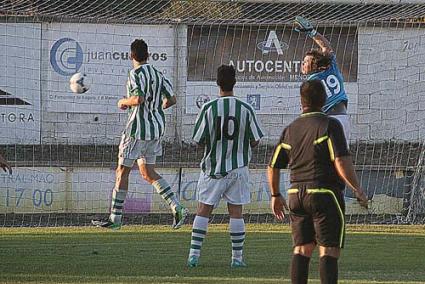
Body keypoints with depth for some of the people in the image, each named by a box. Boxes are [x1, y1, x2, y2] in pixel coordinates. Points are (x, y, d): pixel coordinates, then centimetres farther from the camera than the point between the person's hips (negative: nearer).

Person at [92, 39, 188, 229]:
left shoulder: (136, 74, -14)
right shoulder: (158, 75, 10)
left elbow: (138, 99, -27)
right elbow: (171, 100, 12)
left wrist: (123, 102, -8)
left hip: (137, 129, -8)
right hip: (157, 128, 8)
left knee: (122, 171, 3)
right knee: (148, 173, 15)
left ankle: (115, 218, 6)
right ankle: (177, 208, 1)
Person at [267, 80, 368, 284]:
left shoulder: (290, 130, 10)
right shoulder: (330, 125, -9)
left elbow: (273, 167, 15)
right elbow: (341, 162, -19)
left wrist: (275, 196, 28)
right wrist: (358, 190, -14)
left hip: (296, 195, 6)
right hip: (325, 195, -6)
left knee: (301, 250, 10)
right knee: (329, 251, -6)